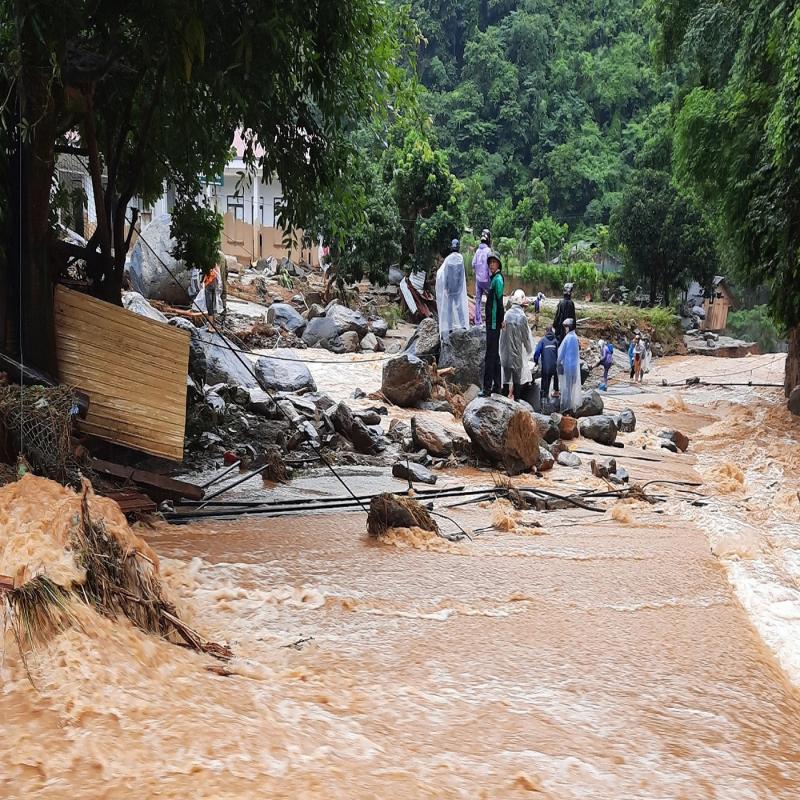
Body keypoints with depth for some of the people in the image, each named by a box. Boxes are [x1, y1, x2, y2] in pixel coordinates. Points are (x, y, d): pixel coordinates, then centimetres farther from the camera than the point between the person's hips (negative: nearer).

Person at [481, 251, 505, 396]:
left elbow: (500, 301, -19)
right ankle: (497, 386, 21)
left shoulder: (498, 279, -13)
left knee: (491, 354, -10)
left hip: (494, 322, -11)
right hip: (491, 321, 11)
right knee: (495, 354, 15)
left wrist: (501, 320, -20)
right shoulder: (493, 278, 17)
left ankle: (487, 388, -10)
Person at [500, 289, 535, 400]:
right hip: (518, 354, -4)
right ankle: (517, 399, 8)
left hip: (506, 353, 4)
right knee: (518, 379, 5)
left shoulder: (506, 315, -3)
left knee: (506, 377, 11)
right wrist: (529, 351, 11)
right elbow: (526, 337, -5)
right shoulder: (522, 317, -15)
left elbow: (502, 336, 4)